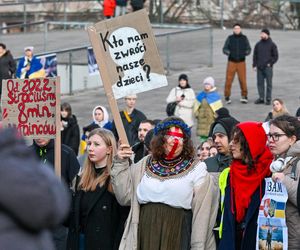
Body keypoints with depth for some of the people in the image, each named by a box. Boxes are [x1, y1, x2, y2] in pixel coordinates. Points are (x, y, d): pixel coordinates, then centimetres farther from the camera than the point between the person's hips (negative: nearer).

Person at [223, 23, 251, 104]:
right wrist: (228, 52, -17)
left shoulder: (244, 38, 7)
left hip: (241, 62, 1)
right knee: (229, 79, -6)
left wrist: (246, 52, -13)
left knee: (243, 80, -4)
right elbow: (224, 48, 4)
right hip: (231, 62, -1)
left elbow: (249, 49, 9)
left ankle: (244, 96, 8)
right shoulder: (230, 38, 4)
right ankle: (227, 97, 2)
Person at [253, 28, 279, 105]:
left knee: (269, 83, -2)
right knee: (260, 83, 5)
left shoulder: (272, 45, 1)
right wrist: (254, 65, 6)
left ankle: (268, 99, 2)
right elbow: (255, 55, 15)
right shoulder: (258, 44, 11)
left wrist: (270, 63, -9)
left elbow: (275, 56, 1)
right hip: (259, 68, 4)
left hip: (268, 67, -4)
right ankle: (261, 98, 11)